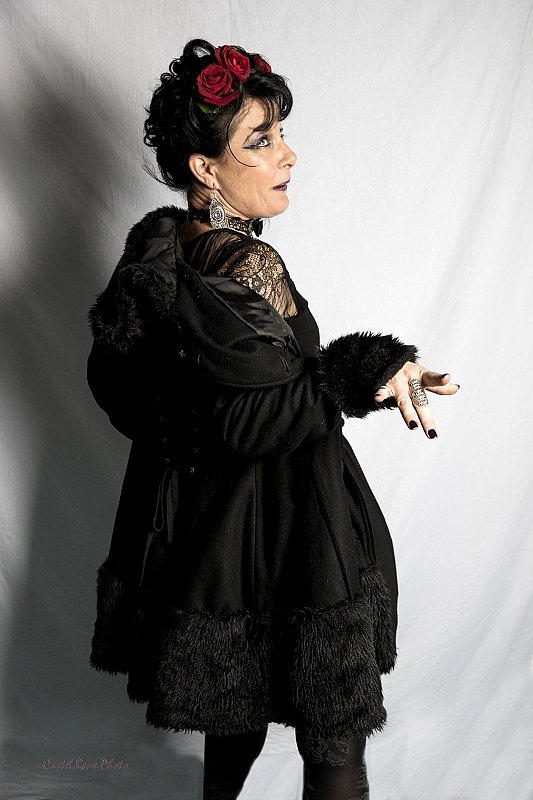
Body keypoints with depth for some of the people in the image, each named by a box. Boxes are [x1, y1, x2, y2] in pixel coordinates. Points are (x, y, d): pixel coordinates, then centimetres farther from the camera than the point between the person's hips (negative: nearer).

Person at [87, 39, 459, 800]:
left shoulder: (155, 243, 3)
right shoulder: (247, 267, -24)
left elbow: (113, 373, 9)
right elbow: (255, 420, -25)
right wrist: (371, 371, -19)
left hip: (198, 510, 9)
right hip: (284, 531, -9)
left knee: (234, 712, 28)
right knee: (334, 739, 9)